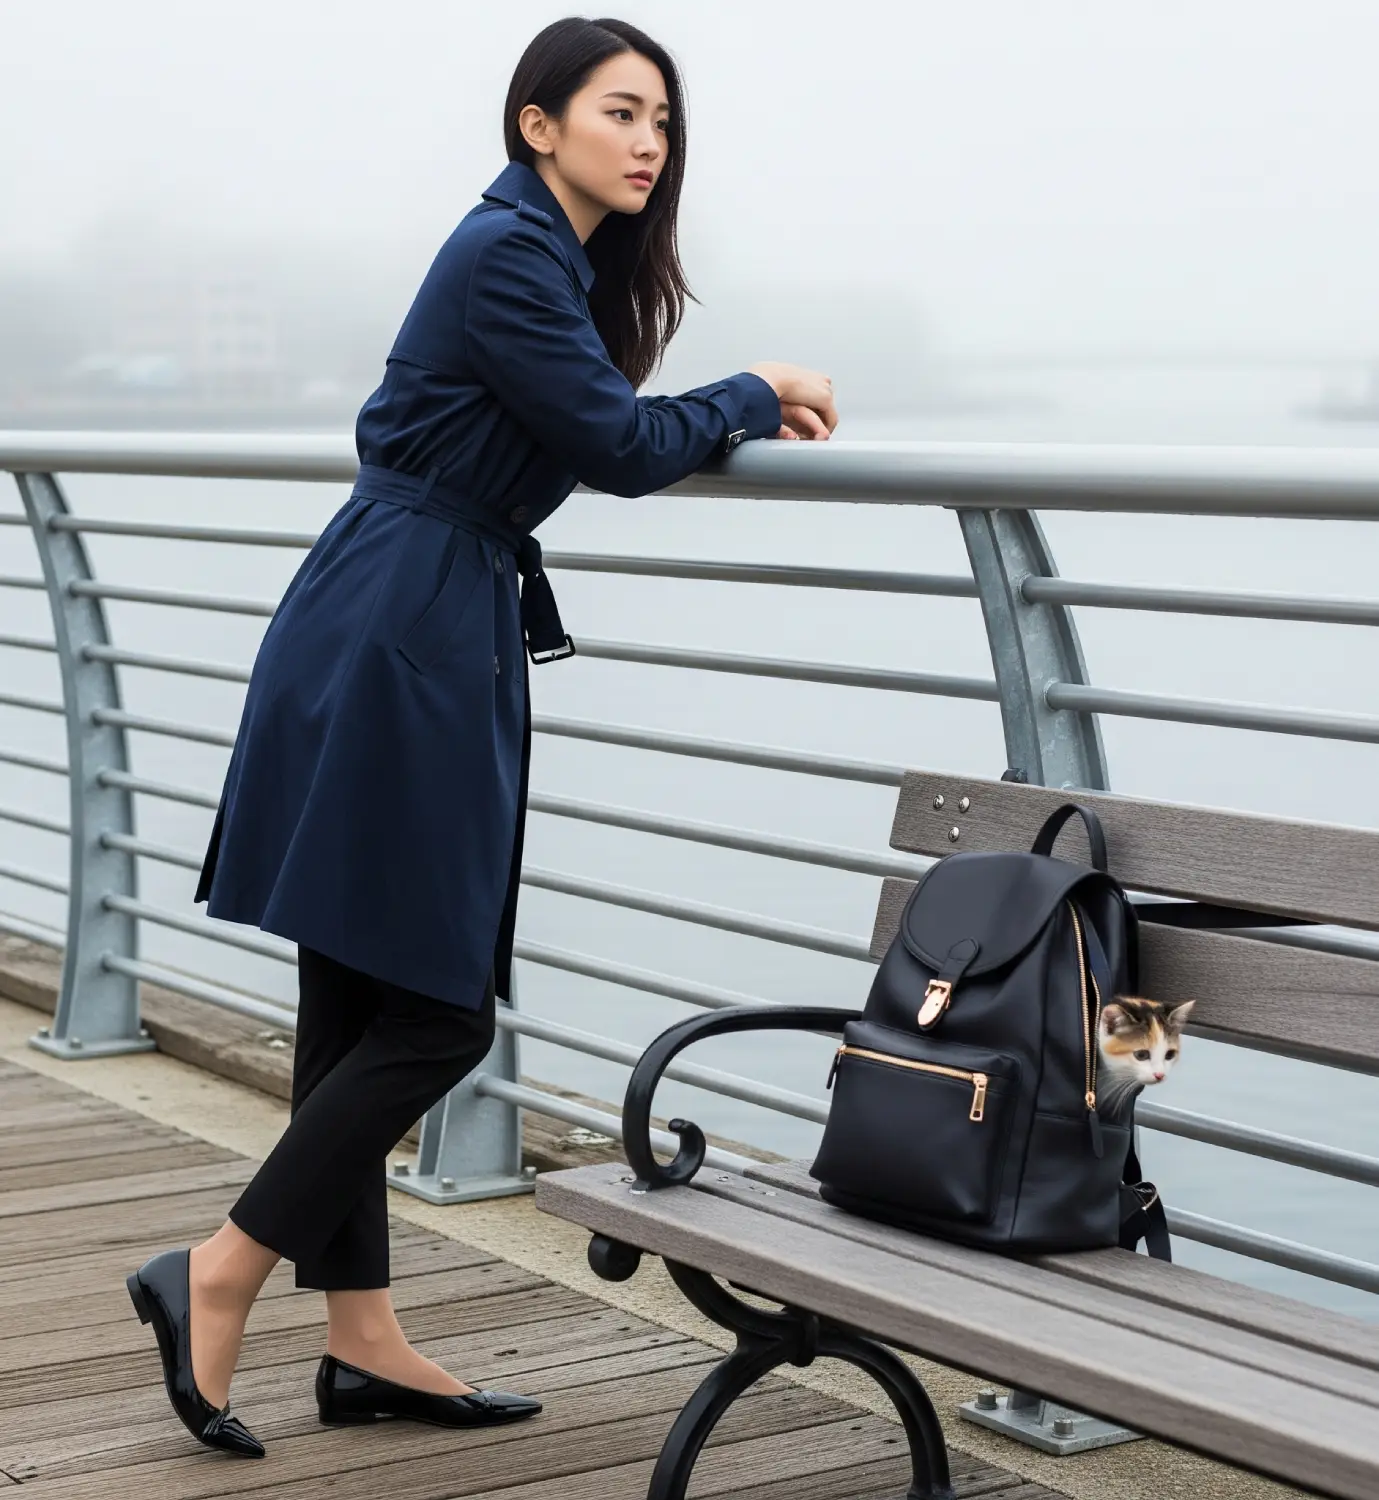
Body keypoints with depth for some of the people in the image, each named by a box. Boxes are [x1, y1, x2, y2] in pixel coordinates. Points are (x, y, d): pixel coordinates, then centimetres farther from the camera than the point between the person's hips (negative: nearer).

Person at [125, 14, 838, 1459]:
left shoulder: (558, 257, 18)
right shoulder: (510, 256, -13)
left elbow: (599, 424, 22)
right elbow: (617, 447, -13)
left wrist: (740, 413, 12)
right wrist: (755, 396, 3)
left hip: (429, 635, 10)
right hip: (398, 643, -10)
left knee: (366, 1003, 10)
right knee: (435, 1007, -6)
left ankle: (361, 1343, 17)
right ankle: (218, 1274, 2)